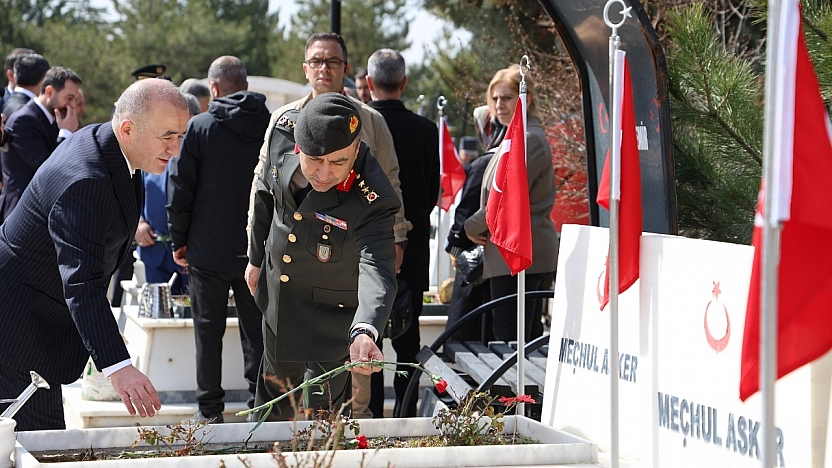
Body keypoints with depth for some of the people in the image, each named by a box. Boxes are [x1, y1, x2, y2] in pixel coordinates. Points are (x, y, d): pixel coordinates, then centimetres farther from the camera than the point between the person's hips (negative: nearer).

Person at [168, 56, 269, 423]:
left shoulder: (199, 127, -8)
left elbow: (179, 189, -6)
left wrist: (179, 241, 5)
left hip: (209, 251, -2)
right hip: (261, 251, 2)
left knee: (209, 328, 7)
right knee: (257, 329, 10)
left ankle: (210, 409, 9)